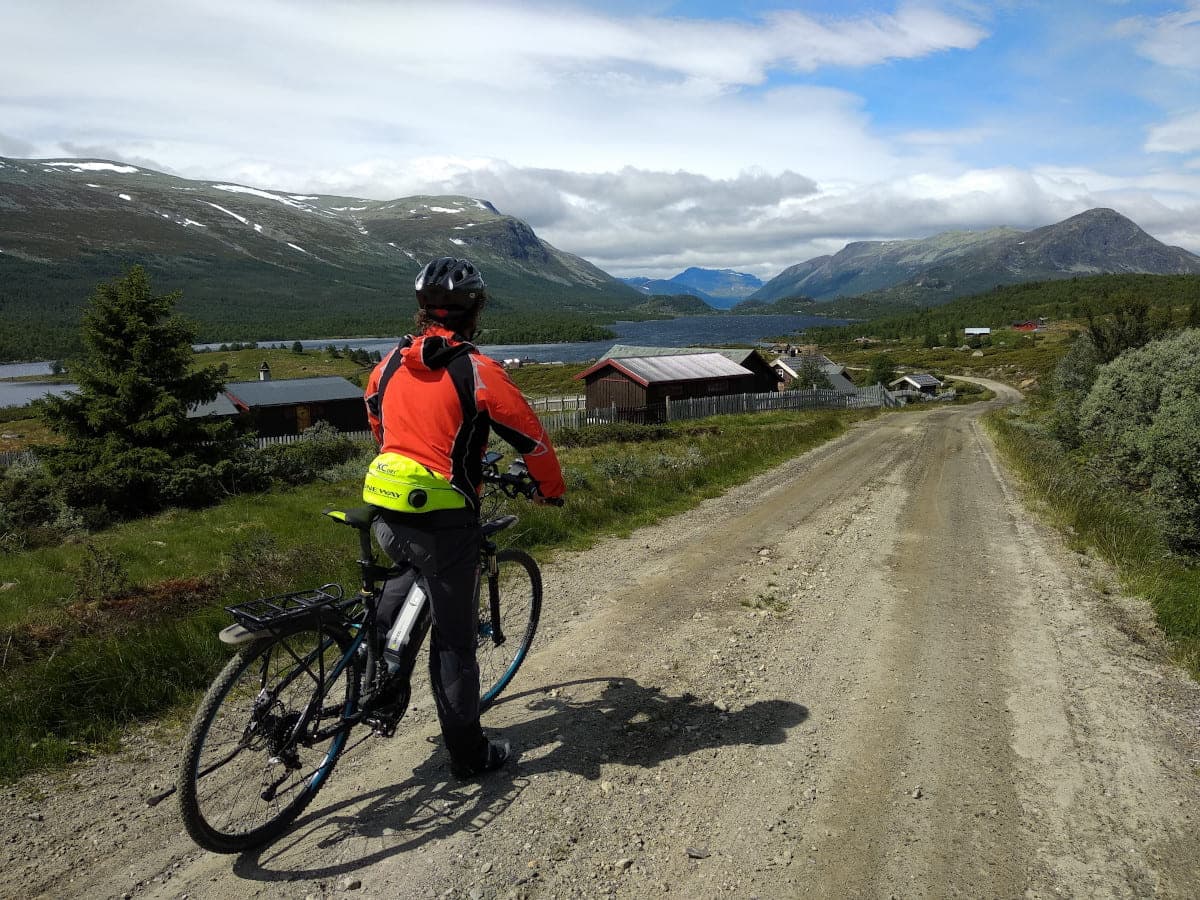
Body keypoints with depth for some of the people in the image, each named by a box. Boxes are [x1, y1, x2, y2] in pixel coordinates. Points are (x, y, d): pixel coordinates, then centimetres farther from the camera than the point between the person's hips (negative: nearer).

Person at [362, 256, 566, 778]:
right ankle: (469, 755, 23)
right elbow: (531, 437, -6)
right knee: (453, 638, 8)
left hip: (387, 513, 6)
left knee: (404, 580, 37)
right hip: (444, 522, -6)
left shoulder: (389, 364, 6)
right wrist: (551, 489, 12)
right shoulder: (478, 372, -12)